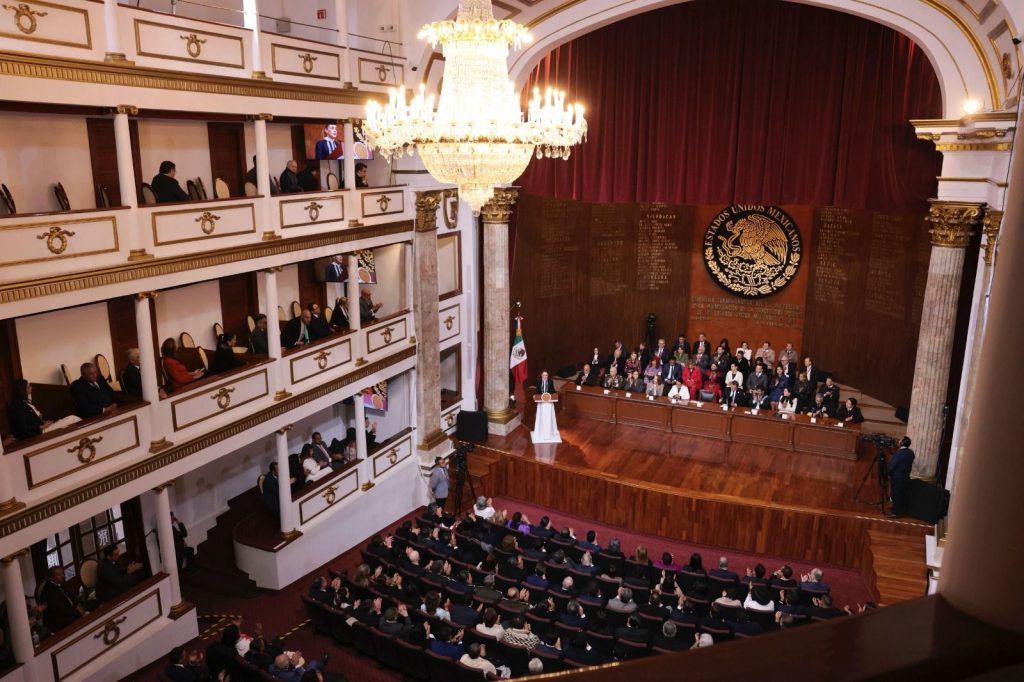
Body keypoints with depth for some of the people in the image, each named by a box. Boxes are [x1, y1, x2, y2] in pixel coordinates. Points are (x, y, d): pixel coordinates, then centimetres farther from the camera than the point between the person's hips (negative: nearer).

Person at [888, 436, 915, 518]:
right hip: (906, 477, 8)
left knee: (896, 495, 2)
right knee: (903, 494, 18)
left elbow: (891, 465, -17)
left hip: (897, 477, -8)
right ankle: (902, 510, 30)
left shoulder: (898, 453, -24)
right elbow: (909, 464, 10)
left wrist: (889, 474, 0)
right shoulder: (911, 452, -1)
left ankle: (896, 513, 9)